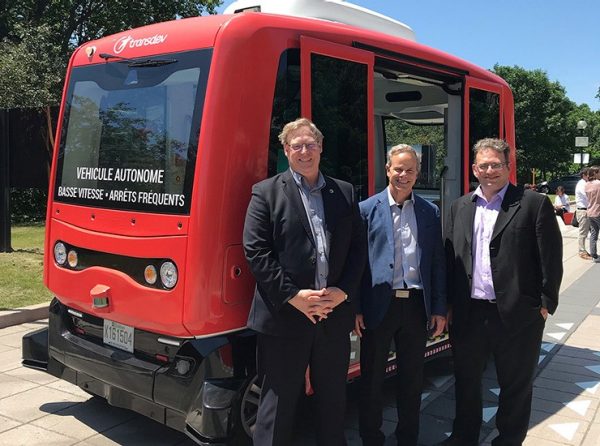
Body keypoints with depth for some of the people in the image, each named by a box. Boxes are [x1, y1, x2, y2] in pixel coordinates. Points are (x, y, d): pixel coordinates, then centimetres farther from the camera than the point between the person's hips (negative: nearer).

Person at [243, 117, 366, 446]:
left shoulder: (345, 193, 11)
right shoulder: (266, 193, -1)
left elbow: (358, 248, 8)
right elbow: (256, 251, -9)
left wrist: (343, 291, -7)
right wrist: (293, 296, -15)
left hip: (335, 316, 4)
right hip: (283, 318, -4)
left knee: (333, 399, 18)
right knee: (278, 402, 6)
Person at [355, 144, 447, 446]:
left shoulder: (430, 212, 7)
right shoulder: (368, 209, -1)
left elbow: (438, 263, 8)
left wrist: (439, 309, 3)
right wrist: (355, 308, -9)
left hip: (416, 305, 3)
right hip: (379, 305, -2)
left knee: (412, 377, 14)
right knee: (372, 378, 9)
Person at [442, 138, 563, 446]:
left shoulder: (534, 204, -5)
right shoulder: (460, 207, 9)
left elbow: (551, 259, -6)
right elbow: (449, 258, 9)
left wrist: (546, 304, -8)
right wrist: (448, 305, 6)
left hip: (517, 314, -4)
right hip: (468, 313, 4)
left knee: (516, 386, 12)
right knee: (466, 381, 18)